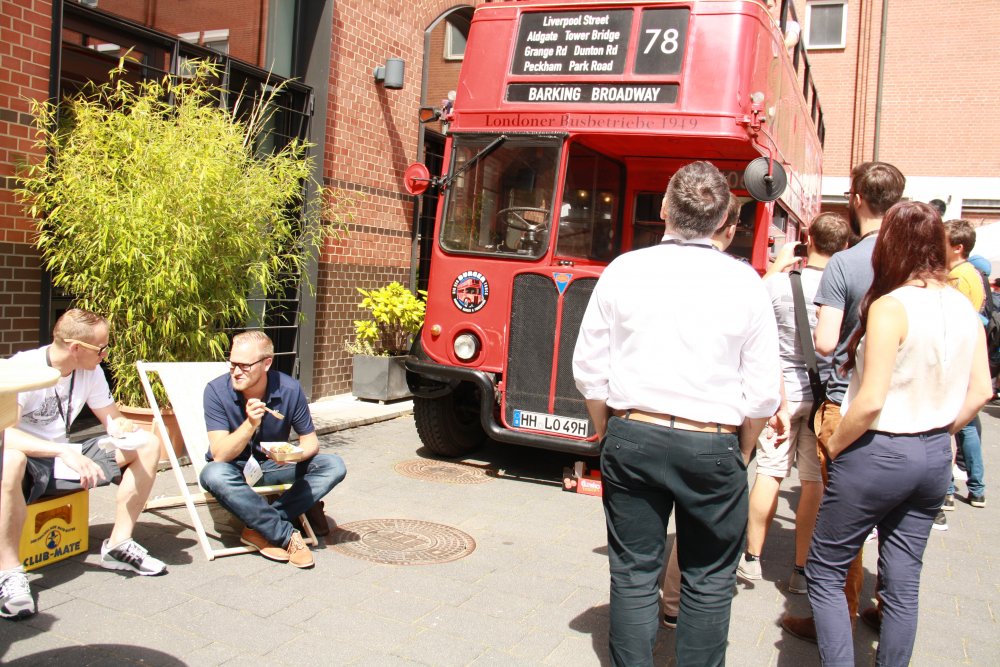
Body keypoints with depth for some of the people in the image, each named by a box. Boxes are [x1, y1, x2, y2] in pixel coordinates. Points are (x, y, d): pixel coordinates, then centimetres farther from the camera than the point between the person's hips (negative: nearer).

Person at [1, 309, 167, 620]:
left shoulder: (91, 371, -1)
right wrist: (65, 452, -45)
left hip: (65, 458, 6)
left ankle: (118, 545, -5)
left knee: (148, 445, -8)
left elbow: (112, 417, 7)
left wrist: (123, 426, -19)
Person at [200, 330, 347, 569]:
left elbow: (311, 441, -7)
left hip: (273, 466, 2)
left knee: (333, 466, -19)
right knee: (214, 475, -37)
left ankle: (260, 528, -25)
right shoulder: (217, 390, -19)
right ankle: (287, 536, -27)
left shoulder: (289, 389, -15)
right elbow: (220, 455, -25)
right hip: (234, 469, -2)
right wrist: (250, 424, -40)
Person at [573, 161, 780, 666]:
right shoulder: (744, 282, -3)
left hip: (632, 437, 1)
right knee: (708, 583, 13)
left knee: (633, 575, 12)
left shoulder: (623, 271, -2)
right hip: (712, 445, 0)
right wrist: (741, 453, 14)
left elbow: (589, 370, 1)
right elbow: (763, 391, -1)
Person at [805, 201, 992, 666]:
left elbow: (871, 400, -21)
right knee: (904, 581, 16)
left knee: (824, 573, 6)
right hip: (935, 457, 7)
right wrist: (940, 431, 17)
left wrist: (835, 446, -7)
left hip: (879, 454, -7)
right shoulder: (964, 308, 3)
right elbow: (980, 391, 8)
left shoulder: (890, 306, -18)